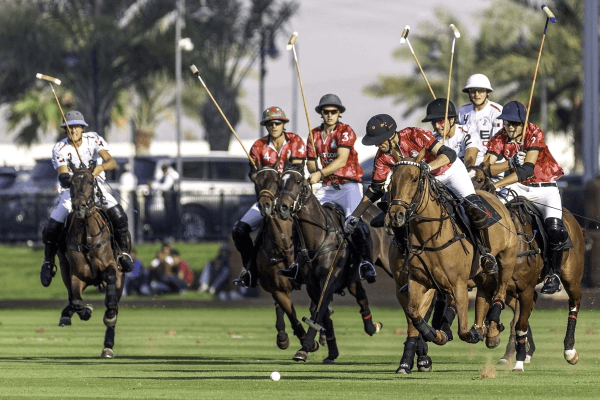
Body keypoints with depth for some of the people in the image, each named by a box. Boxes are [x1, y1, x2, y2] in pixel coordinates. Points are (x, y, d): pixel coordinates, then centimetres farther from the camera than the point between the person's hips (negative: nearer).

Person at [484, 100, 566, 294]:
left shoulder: (534, 134, -16)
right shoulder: (500, 139, -3)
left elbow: (528, 170, -26)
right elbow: (488, 168, -14)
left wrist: (496, 185, -33)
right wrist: (511, 163, -32)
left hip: (545, 189, -4)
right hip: (518, 187, 4)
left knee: (554, 228, -27)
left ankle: (554, 273, -8)